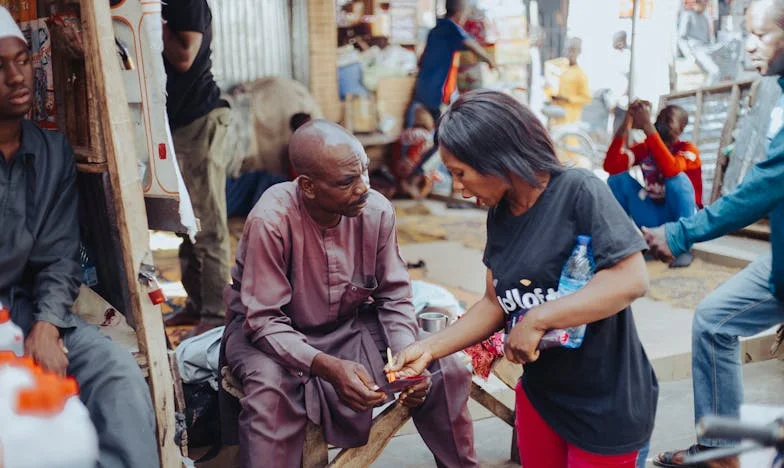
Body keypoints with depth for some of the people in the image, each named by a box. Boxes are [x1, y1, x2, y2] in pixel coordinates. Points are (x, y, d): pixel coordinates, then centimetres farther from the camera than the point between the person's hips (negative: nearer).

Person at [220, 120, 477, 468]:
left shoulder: (377, 210, -17)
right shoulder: (270, 221, -28)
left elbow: (394, 297, -6)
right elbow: (265, 321, -25)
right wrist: (330, 368, -38)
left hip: (351, 323, 4)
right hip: (273, 331, -3)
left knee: (446, 368, -9)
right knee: (270, 391, -36)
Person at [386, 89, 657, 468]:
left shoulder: (578, 191, -19)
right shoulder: (499, 215, 2)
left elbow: (632, 279, -25)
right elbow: (496, 302, 6)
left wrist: (536, 320, -24)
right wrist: (430, 348, -4)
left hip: (605, 404, -6)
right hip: (539, 392, 6)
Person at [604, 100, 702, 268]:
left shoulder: (687, 149, -13)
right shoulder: (644, 148, 1)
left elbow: (671, 170, -39)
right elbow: (611, 167, -17)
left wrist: (647, 126, -38)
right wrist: (626, 125, -24)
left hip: (679, 215, -4)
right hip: (652, 218, 4)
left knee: (678, 178, -32)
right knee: (618, 177, -12)